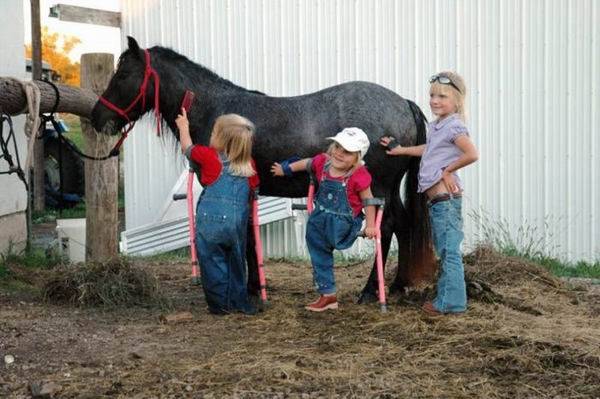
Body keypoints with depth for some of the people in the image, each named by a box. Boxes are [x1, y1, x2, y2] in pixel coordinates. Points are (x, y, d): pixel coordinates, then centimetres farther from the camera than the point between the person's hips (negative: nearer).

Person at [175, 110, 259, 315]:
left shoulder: (209, 156, -3)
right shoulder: (249, 164, 5)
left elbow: (187, 148, 14)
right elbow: (254, 192, 13)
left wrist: (183, 127, 32)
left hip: (210, 221, -4)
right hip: (237, 221, 4)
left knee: (212, 261, 8)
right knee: (236, 262, 18)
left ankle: (219, 304, 10)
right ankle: (239, 302, 24)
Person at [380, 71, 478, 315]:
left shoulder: (454, 126, -13)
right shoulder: (436, 126, 15)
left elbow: (471, 155, -26)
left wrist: (447, 170, -14)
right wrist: (400, 150, 33)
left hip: (445, 197, -10)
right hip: (437, 197, 10)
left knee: (449, 250, -6)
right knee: (444, 250, 15)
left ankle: (451, 302, -2)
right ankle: (447, 299, 23)